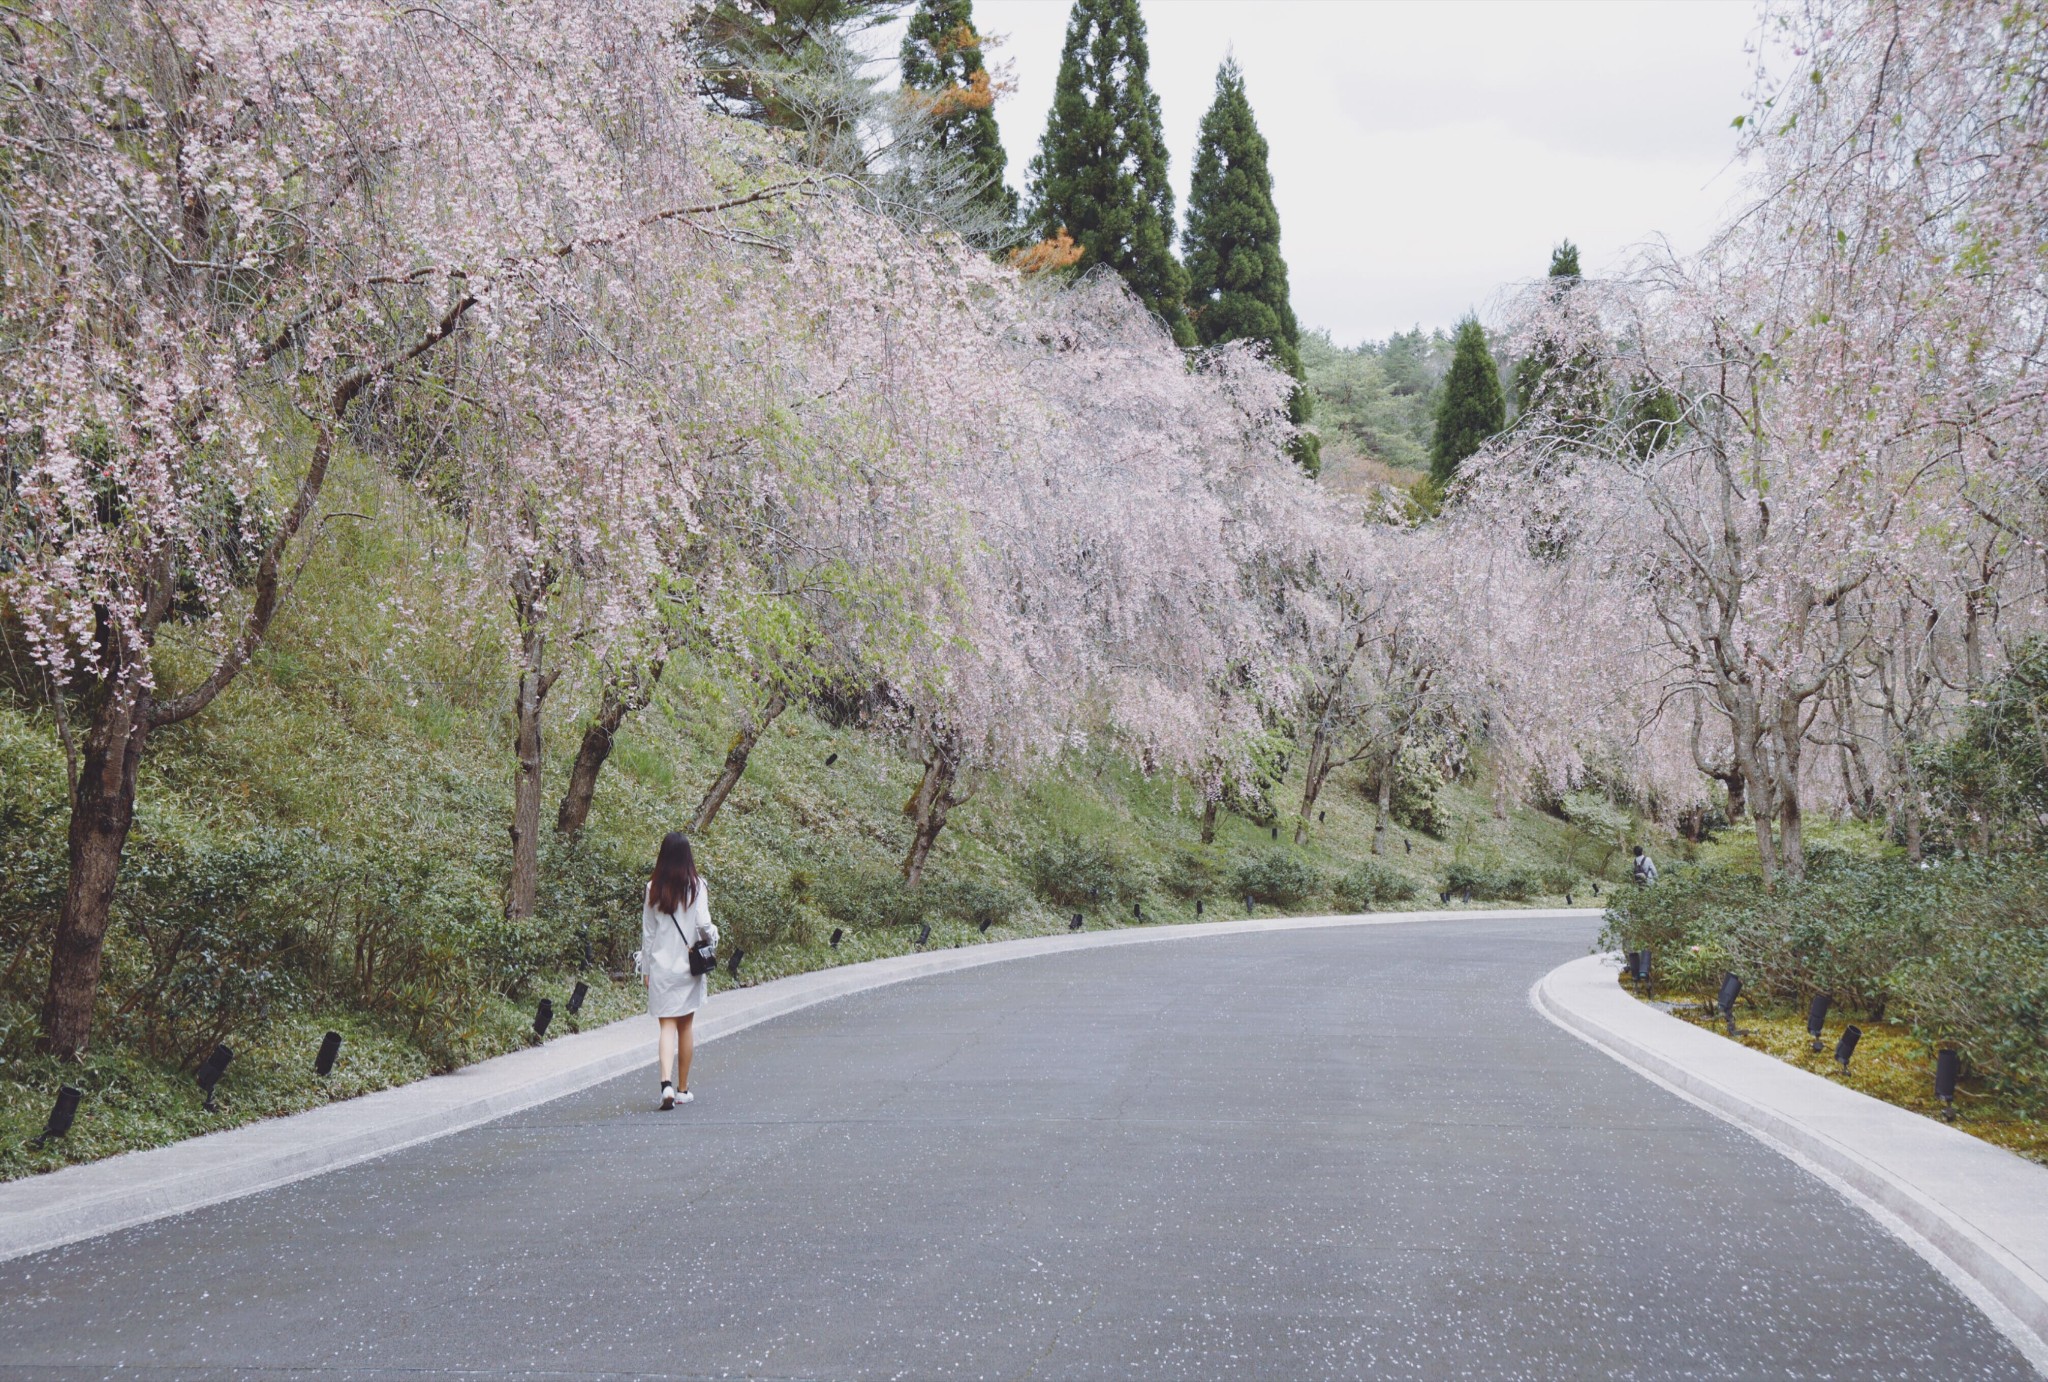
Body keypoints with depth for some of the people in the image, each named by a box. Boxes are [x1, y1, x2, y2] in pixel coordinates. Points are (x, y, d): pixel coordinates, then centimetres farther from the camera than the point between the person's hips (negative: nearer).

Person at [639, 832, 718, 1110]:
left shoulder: (653, 888, -1)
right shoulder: (695, 886, -7)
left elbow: (647, 933, 4)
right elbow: (703, 924, -13)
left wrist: (646, 970, 11)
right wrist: (712, 938, 10)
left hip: (660, 966, 0)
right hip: (689, 965, 0)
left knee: (667, 1026, 1)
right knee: (686, 1026, 12)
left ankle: (666, 1083, -19)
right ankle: (683, 1089, 18)